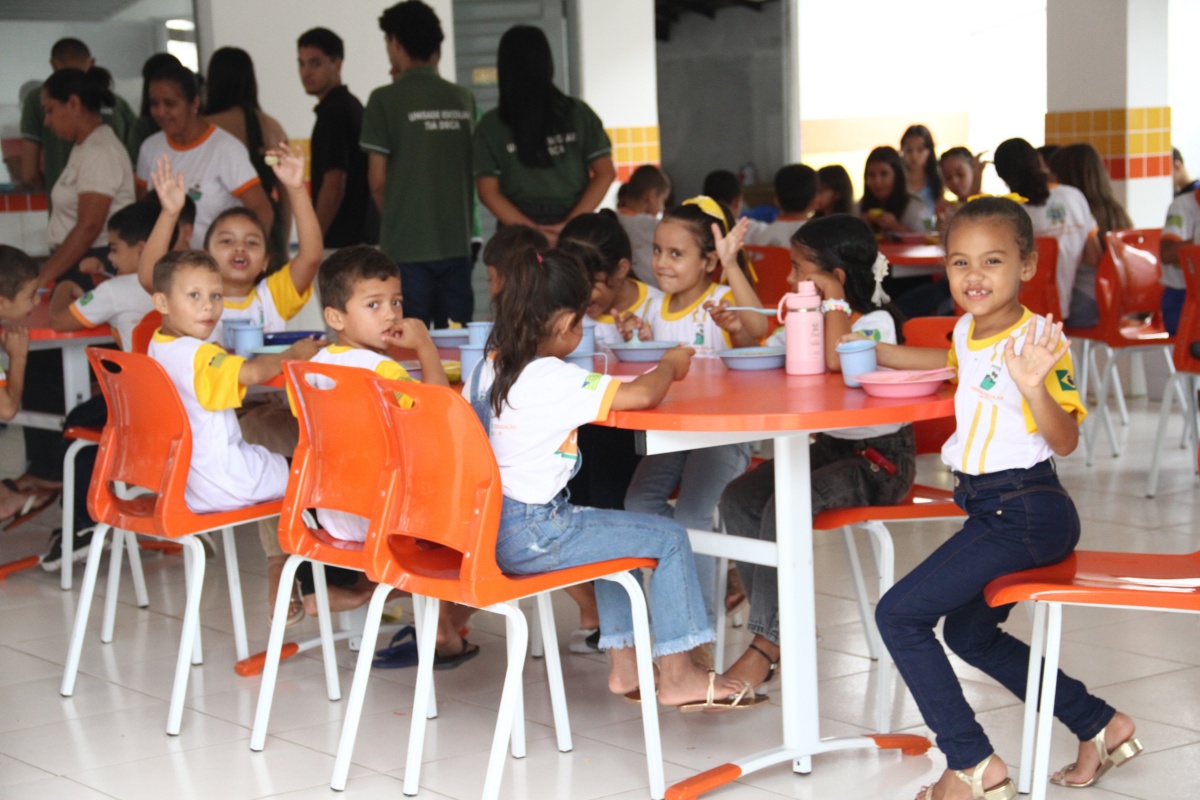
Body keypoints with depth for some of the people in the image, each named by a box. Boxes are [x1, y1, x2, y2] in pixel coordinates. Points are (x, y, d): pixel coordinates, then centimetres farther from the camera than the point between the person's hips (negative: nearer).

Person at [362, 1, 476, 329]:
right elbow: (472, 173, 12)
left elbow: (377, 179, -4)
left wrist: (392, 222, 10)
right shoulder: (463, 99, 6)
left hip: (406, 246, -4)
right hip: (456, 242, 4)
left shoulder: (385, 99, -6)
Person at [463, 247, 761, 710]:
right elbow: (642, 395, -28)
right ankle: (676, 675, 9)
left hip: (488, 527, 9)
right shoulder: (551, 379, -20)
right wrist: (670, 366, -5)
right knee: (669, 539, 1)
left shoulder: (488, 369, 6)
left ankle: (622, 663, 32)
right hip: (530, 538, -9)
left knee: (608, 528, 31)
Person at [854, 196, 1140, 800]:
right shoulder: (969, 330, 7)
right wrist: (874, 352, 27)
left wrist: (1035, 388, -41)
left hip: (1024, 514, -10)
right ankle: (1100, 727, 30)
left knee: (899, 615, -11)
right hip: (993, 511, 10)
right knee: (969, 633, 25)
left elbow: (1066, 441, -23)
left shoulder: (1037, 337, -19)